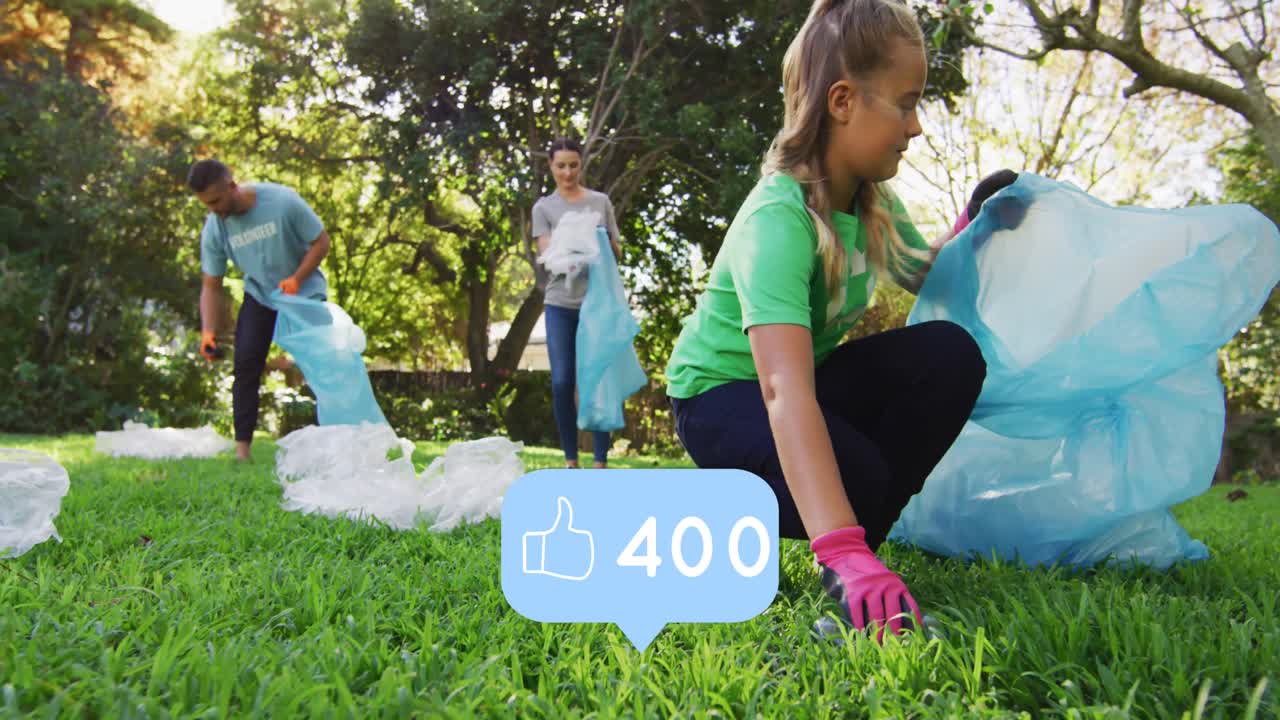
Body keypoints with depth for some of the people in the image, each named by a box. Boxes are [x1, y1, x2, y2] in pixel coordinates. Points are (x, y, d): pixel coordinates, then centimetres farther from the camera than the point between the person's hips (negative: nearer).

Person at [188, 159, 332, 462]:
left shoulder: (283, 201, -26)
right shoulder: (214, 228, -14)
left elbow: (321, 242, -15)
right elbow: (211, 286, -8)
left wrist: (296, 279, -28)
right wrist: (208, 332, -22)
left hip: (304, 292, -3)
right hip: (259, 295, 3)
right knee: (246, 364, -9)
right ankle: (242, 446, -6)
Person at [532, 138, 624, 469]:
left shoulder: (601, 201, 10)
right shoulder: (543, 207, 8)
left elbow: (617, 254, 10)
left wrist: (603, 242, -12)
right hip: (561, 304, 0)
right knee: (562, 383, -3)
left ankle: (600, 462, 1)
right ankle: (570, 460, 7)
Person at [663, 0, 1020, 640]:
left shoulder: (872, 202, -6)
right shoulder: (778, 220, -32)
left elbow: (924, 276, 15)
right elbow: (784, 392, -45)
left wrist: (972, 224, -7)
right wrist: (843, 555, -54)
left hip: (816, 372, 7)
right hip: (722, 394, -7)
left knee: (948, 354, -14)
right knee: (851, 470, -33)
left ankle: (857, 540, -3)